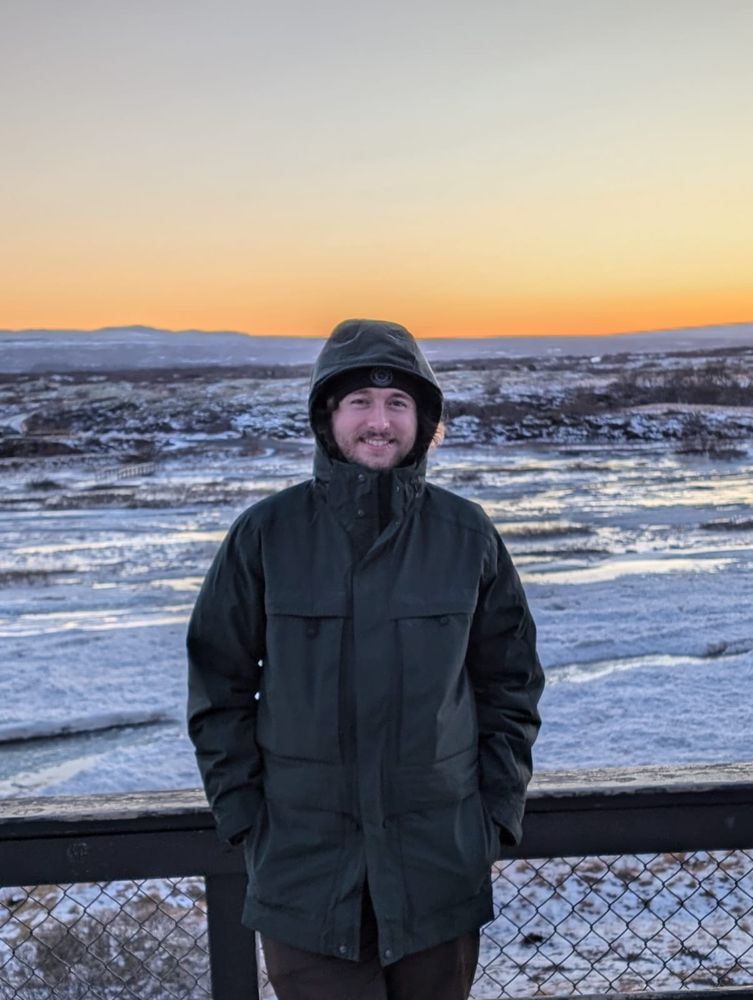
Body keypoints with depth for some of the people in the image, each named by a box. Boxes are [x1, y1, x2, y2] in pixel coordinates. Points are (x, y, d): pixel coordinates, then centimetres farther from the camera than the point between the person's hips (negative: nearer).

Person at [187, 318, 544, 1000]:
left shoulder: (467, 535, -3)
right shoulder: (265, 535, -6)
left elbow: (510, 686, 5)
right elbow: (219, 688, 2)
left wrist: (496, 818, 1)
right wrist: (244, 818, -2)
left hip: (441, 868, 1)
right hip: (304, 873, -1)